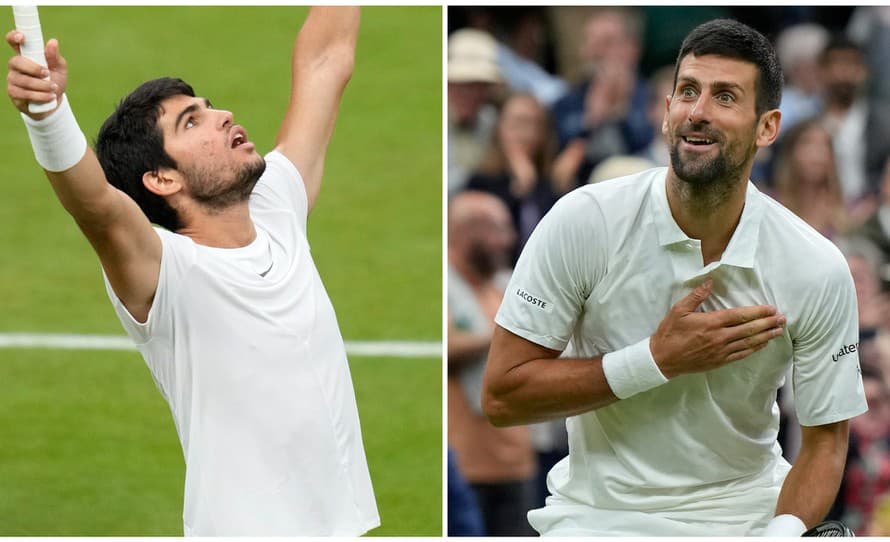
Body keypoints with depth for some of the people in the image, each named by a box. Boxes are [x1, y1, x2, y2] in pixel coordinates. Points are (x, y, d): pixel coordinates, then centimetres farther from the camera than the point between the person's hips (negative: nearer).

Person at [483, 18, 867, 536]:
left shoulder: (818, 270, -8)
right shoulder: (584, 222, -11)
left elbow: (825, 438, 1)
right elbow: (502, 396, -10)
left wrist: (784, 532, -20)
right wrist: (658, 361, -18)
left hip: (748, 510, 2)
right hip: (602, 511, -1)